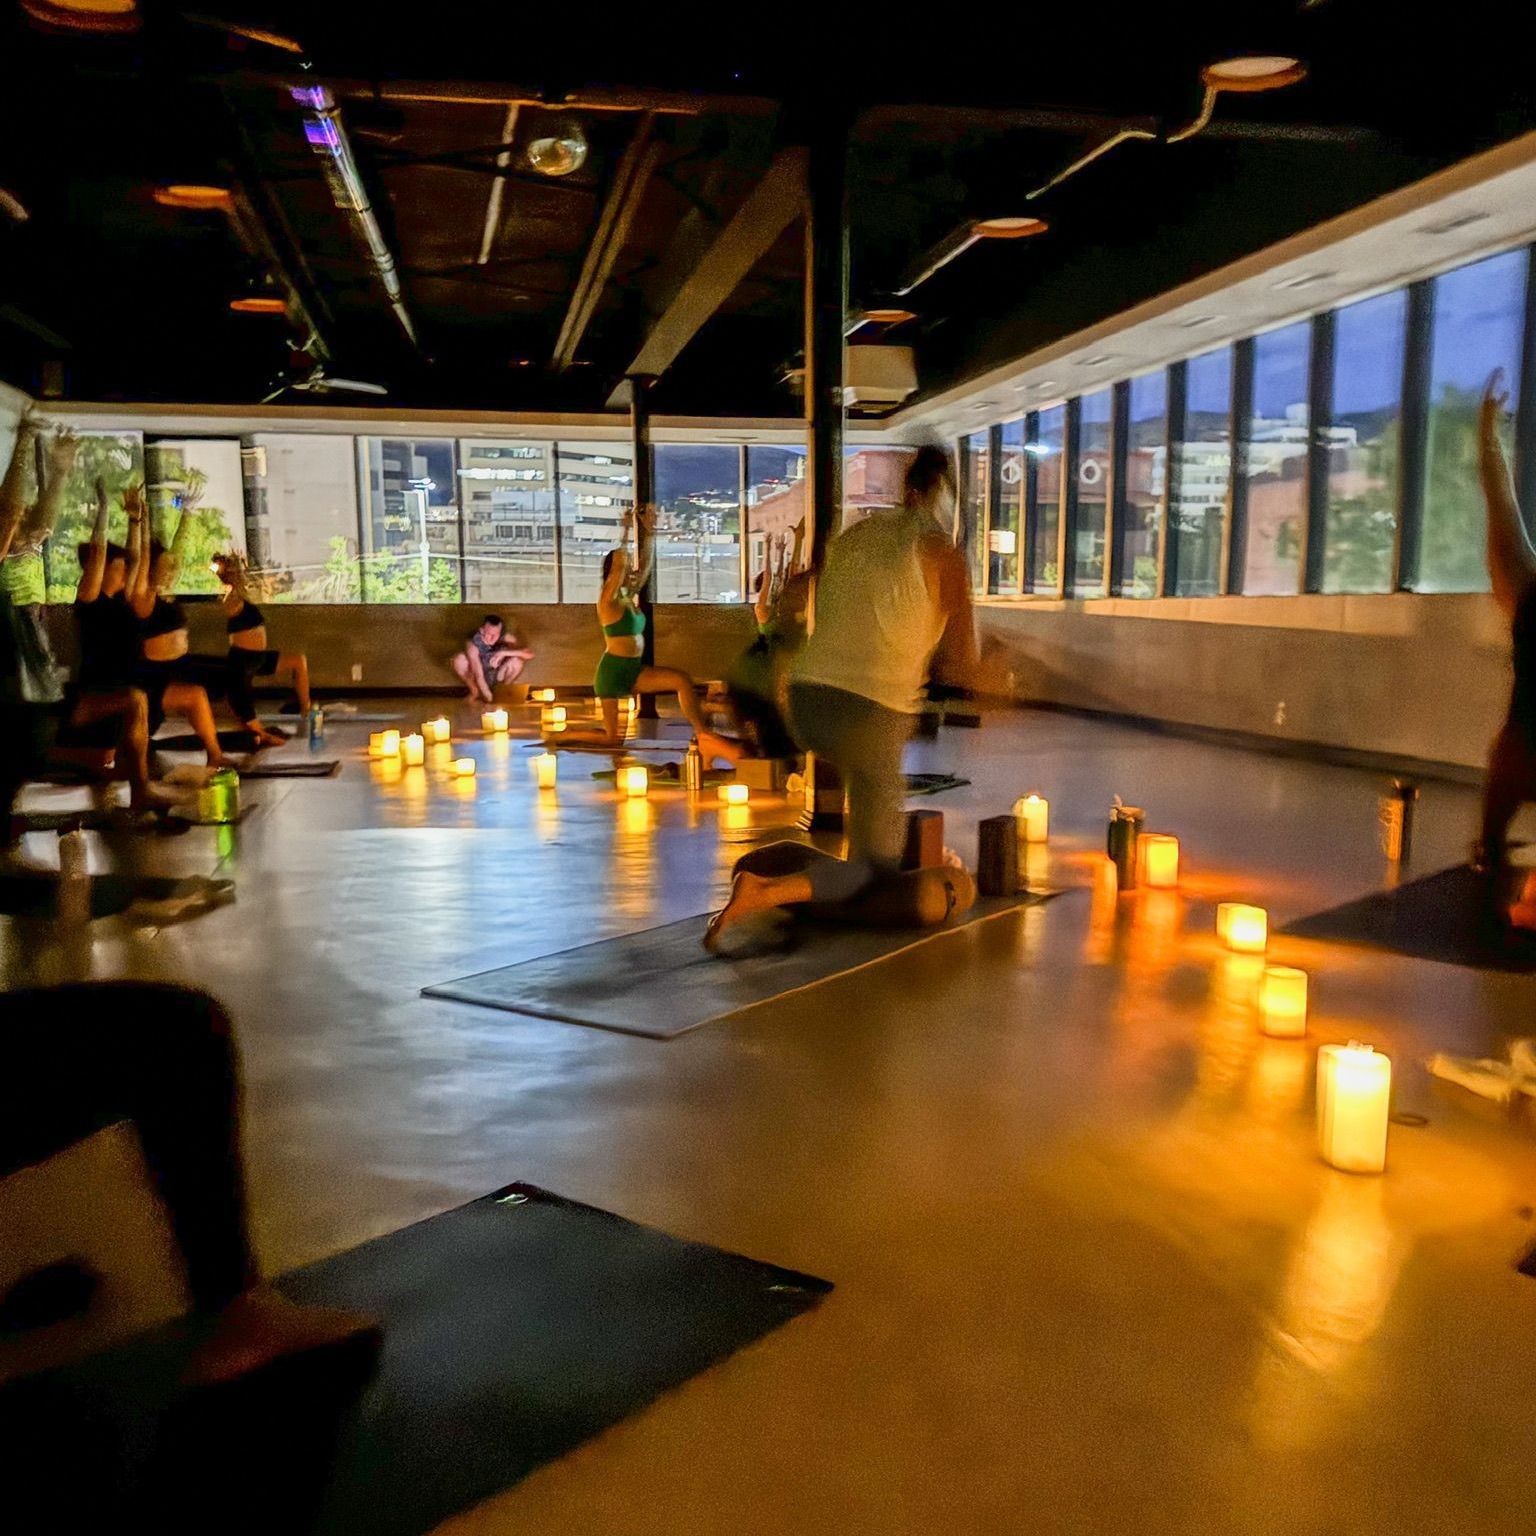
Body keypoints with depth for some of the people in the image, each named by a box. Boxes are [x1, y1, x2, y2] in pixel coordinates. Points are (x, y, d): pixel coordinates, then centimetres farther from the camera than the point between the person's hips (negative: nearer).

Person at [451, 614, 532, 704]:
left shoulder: (506, 638, -25)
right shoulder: (473, 643, -31)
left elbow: (529, 654, -36)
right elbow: (479, 676, -35)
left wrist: (503, 653, -45)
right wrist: (489, 697, -42)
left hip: (498, 676, 1)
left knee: (517, 660, -29)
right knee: (459, 660, -30)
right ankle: (474, 691, -3)